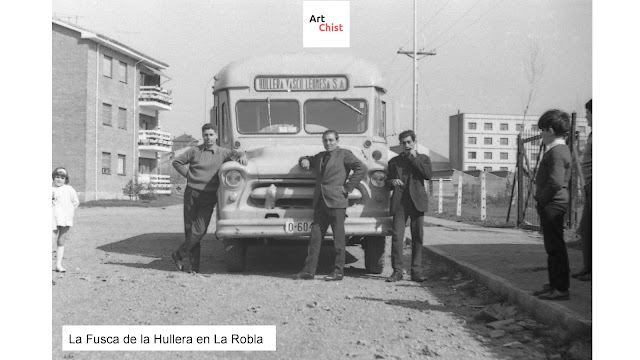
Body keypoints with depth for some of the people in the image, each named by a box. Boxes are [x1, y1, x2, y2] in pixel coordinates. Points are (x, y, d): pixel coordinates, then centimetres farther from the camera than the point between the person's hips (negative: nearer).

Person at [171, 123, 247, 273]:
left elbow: (237, 153, 7)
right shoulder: (194, 151, 5)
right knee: (189, 229, 2)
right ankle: (193, 265, 11)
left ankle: (178, 254, 2)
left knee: (200, 230, -14)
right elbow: (176, 162, 12)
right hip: (192, 193, 1)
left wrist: (242, 157, -16)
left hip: (209, 197, -1)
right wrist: (188, 174, 2)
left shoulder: (222, 153, 7)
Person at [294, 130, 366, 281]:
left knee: (338, 238, -1)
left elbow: (361, 168, -9)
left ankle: (338, 272, 3)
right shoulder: (319, 156, 20)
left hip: (336, 201, -6)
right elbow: (307, 160, 37)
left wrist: (348, 187, -11)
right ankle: (308, 271, 6)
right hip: (320, 202, 6)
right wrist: (304, 160, 11)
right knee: (315, 237, 4)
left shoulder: (344, 154, 1)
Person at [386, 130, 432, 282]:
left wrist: (414, 158, -4)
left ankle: (416, 271, 6)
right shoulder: (394, 161, 17)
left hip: (417, 202, -1)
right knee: (397, 237, -7)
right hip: (399, 203, 1)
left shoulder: (423, 158, 12)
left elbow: (428, 174, -7)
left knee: (417, 237, -1)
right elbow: (387, 183, 21)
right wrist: (392, 182, -3)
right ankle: (397, 271, -1)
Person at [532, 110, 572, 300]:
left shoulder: (557, 152, -17)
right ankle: (554, 285, 23)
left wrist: (541, 199, -14)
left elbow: (556, 183, -26)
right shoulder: (560, 150, 16)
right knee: (552, 247, 15)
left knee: (556, 247, -5)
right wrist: (541, 200, 14)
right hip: (550, 205, 10)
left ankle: (561, 289, 0)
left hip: (552, 205, -10)